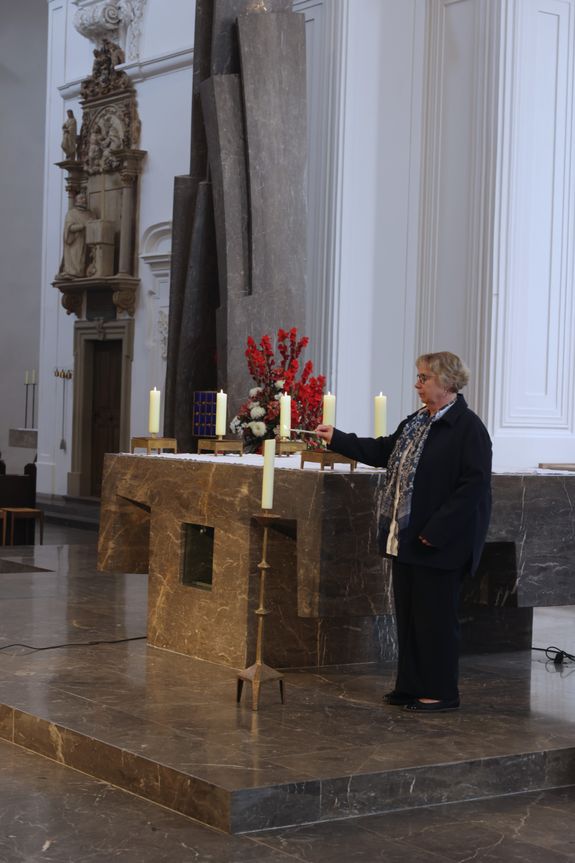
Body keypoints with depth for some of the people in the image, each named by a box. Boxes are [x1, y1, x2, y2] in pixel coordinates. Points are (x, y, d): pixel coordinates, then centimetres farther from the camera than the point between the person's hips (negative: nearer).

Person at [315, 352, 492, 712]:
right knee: (408, 613, 13)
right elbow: (382, 451, 24)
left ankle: (441, 692, 11)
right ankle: (412, 686, 23)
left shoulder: (468, 427, -15)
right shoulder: (416, 422, 13)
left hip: (440, 543, -9)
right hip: (406, 538, 9)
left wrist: (436, 531, -22)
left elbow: (474, 486, -20)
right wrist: (336, 438, 22)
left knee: (436, 616, 0)